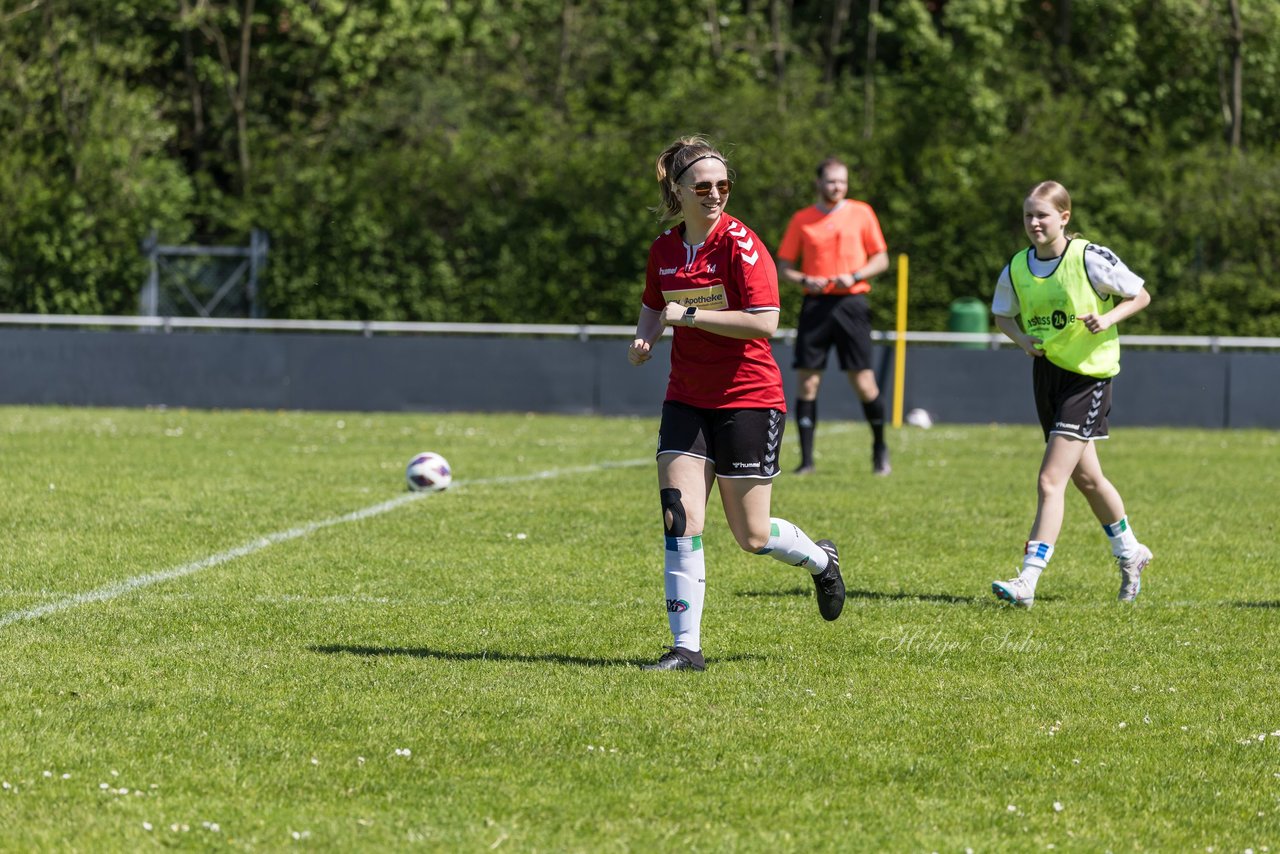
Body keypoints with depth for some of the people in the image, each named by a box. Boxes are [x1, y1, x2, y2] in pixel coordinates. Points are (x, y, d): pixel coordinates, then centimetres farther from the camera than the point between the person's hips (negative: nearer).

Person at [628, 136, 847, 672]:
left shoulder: (740, 244, -14)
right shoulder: (664, 249, 4)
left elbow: (765, 323, -22)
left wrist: (690, 315, -22)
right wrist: (645, 337, 2)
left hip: (748, 400, -5)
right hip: (686, 401, 5)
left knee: (753, 537, 2)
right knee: (680, 518, -10)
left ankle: (820, 560, 35)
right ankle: (686, 647, -6)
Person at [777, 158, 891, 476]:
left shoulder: (861, 213, 5)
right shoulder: (801, 220, 7)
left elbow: (881, 259, 6)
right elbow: (783, 266, 9)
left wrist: (854, 276, -11)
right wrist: (805, 280, -11)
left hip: (851, 303, -1)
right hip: (815, 304, 1)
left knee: (863, 381, -4)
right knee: (807, 381, -4)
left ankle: (880, 447, 18)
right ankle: (806, 459, 0)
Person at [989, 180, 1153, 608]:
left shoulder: (1090, 259, -14)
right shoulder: (1017, 268, 1)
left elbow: (1140, 296, -2)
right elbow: (1002, 314, 17)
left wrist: (1108, 318, -19)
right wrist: (1022, 337, -3)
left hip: (1088, 375, -7)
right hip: (1046, 372, 7)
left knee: (1050, 481, -15)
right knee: (1086, 477, 21)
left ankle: (1027, 582, -18)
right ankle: (1129, 552, 44)